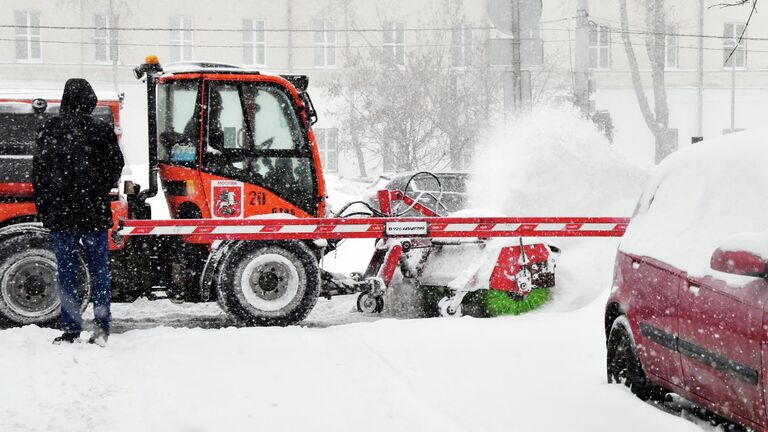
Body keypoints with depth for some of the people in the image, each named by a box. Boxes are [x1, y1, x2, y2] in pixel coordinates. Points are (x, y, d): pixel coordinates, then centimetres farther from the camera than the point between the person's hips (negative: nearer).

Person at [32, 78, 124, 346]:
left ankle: (71, 329, 6)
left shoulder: (49, 129, -1)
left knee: (66, 269, 6)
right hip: (95, 213, 0)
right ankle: (102, 326, 0)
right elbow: (116, 166, 2)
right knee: (99, 268, 6)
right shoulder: (102, 129, -3)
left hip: (61, 213, 0)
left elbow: (39, 170, 3)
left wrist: (42, 208, 10)